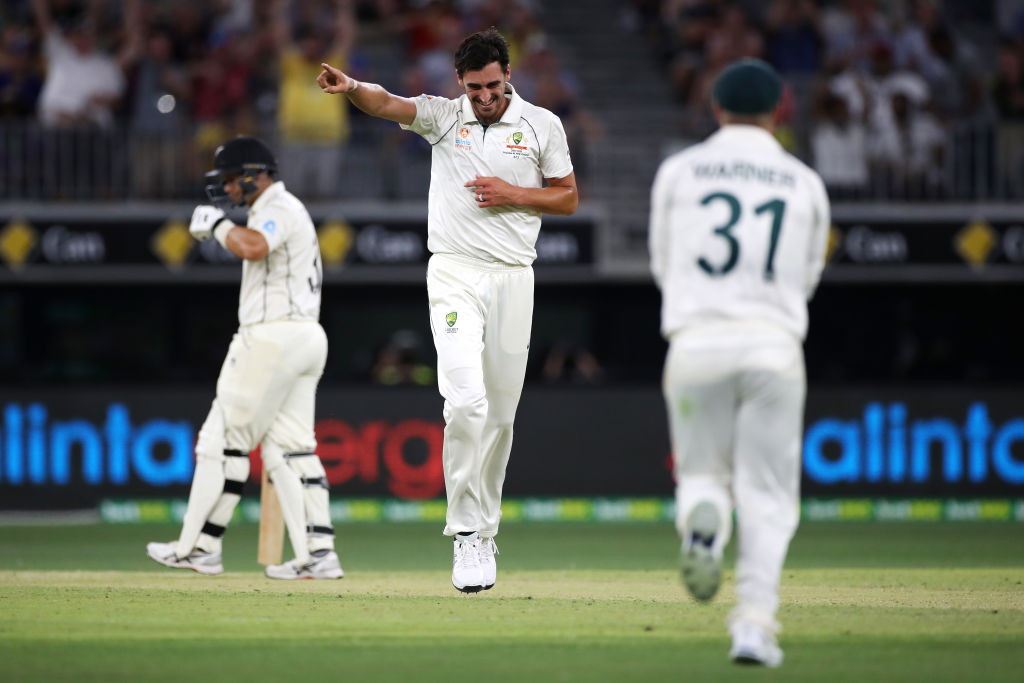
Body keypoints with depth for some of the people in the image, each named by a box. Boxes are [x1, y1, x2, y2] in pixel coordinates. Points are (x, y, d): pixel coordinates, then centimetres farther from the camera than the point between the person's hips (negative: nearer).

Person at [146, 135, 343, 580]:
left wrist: (218, 224, -16)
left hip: (273, 337, -10)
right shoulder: (286, 210, 22)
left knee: (225, 438, -5)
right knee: (289, 446, 6)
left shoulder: (278, 208, -11)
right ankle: (317, 552, -2)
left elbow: (253, 247, -32)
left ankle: (199, 547, -4)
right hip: (305, 338, 10)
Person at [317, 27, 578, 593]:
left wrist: (514, 195, -8)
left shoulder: (541, 125, 6)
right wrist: (351, 88, -38)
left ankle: (485, 528, 22)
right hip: (455, 276, -2)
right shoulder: (443, 116, 3)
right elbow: (388, 105, -16)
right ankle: (467, 534, -16)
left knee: (500, 414, 7)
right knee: (466, 401, -18)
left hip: (513, 280, 2)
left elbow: (568, 199, 10)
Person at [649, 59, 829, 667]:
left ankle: (703, 519, -22)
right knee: (767, 492, 5)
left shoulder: (679, 171, 8)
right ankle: (755, 622, -8)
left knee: (702, 472, 14)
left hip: (696, 343, 0)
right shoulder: (805, 183, 10)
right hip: (774, 347, 0)